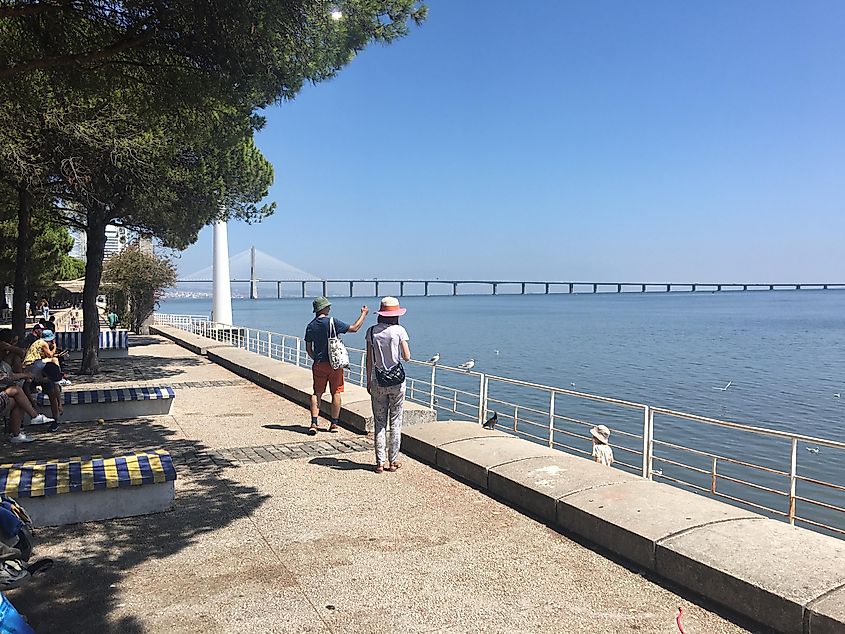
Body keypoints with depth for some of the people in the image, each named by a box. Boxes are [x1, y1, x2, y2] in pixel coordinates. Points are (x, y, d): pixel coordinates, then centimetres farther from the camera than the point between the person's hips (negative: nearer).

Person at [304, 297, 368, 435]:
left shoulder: (310, 326, 2)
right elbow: (354, 328, -7)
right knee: (336, 393, 7)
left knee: (317, 393, 9)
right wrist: (364, 314, 5)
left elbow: (308, 348, 7)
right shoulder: (333, 322, -12)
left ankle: (314, 423, 0)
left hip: (319, 365, 4)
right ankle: (334, 424, 12)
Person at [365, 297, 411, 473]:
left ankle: (380, 463, 10)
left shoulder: (372, 331, -1)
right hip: (396, 381, -2)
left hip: (378, 382, 2)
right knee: (395, 422, 8)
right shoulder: (399, 330, -8)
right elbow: (407, 357, -6)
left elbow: (369, 359, 2)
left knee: (379, 423, 9)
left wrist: (368, 381, 11)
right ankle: (393, 461, 13)